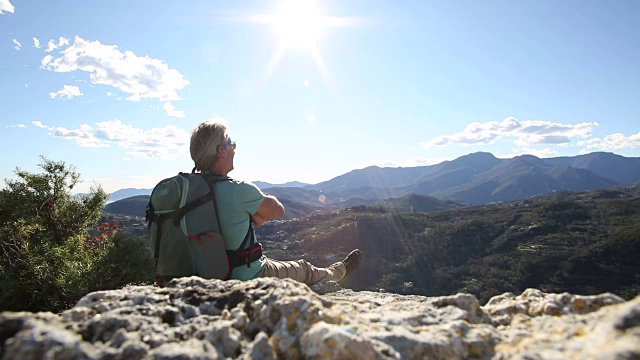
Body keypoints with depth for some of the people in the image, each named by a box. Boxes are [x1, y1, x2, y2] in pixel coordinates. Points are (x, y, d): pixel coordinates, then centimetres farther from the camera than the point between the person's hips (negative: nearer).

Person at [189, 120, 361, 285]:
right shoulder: (239, 190, -30)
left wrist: (257, 214, -7)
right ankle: (339, 271, 51)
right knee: (305, 269, 19)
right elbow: (278, 210, -12)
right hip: (252, 278, -7)